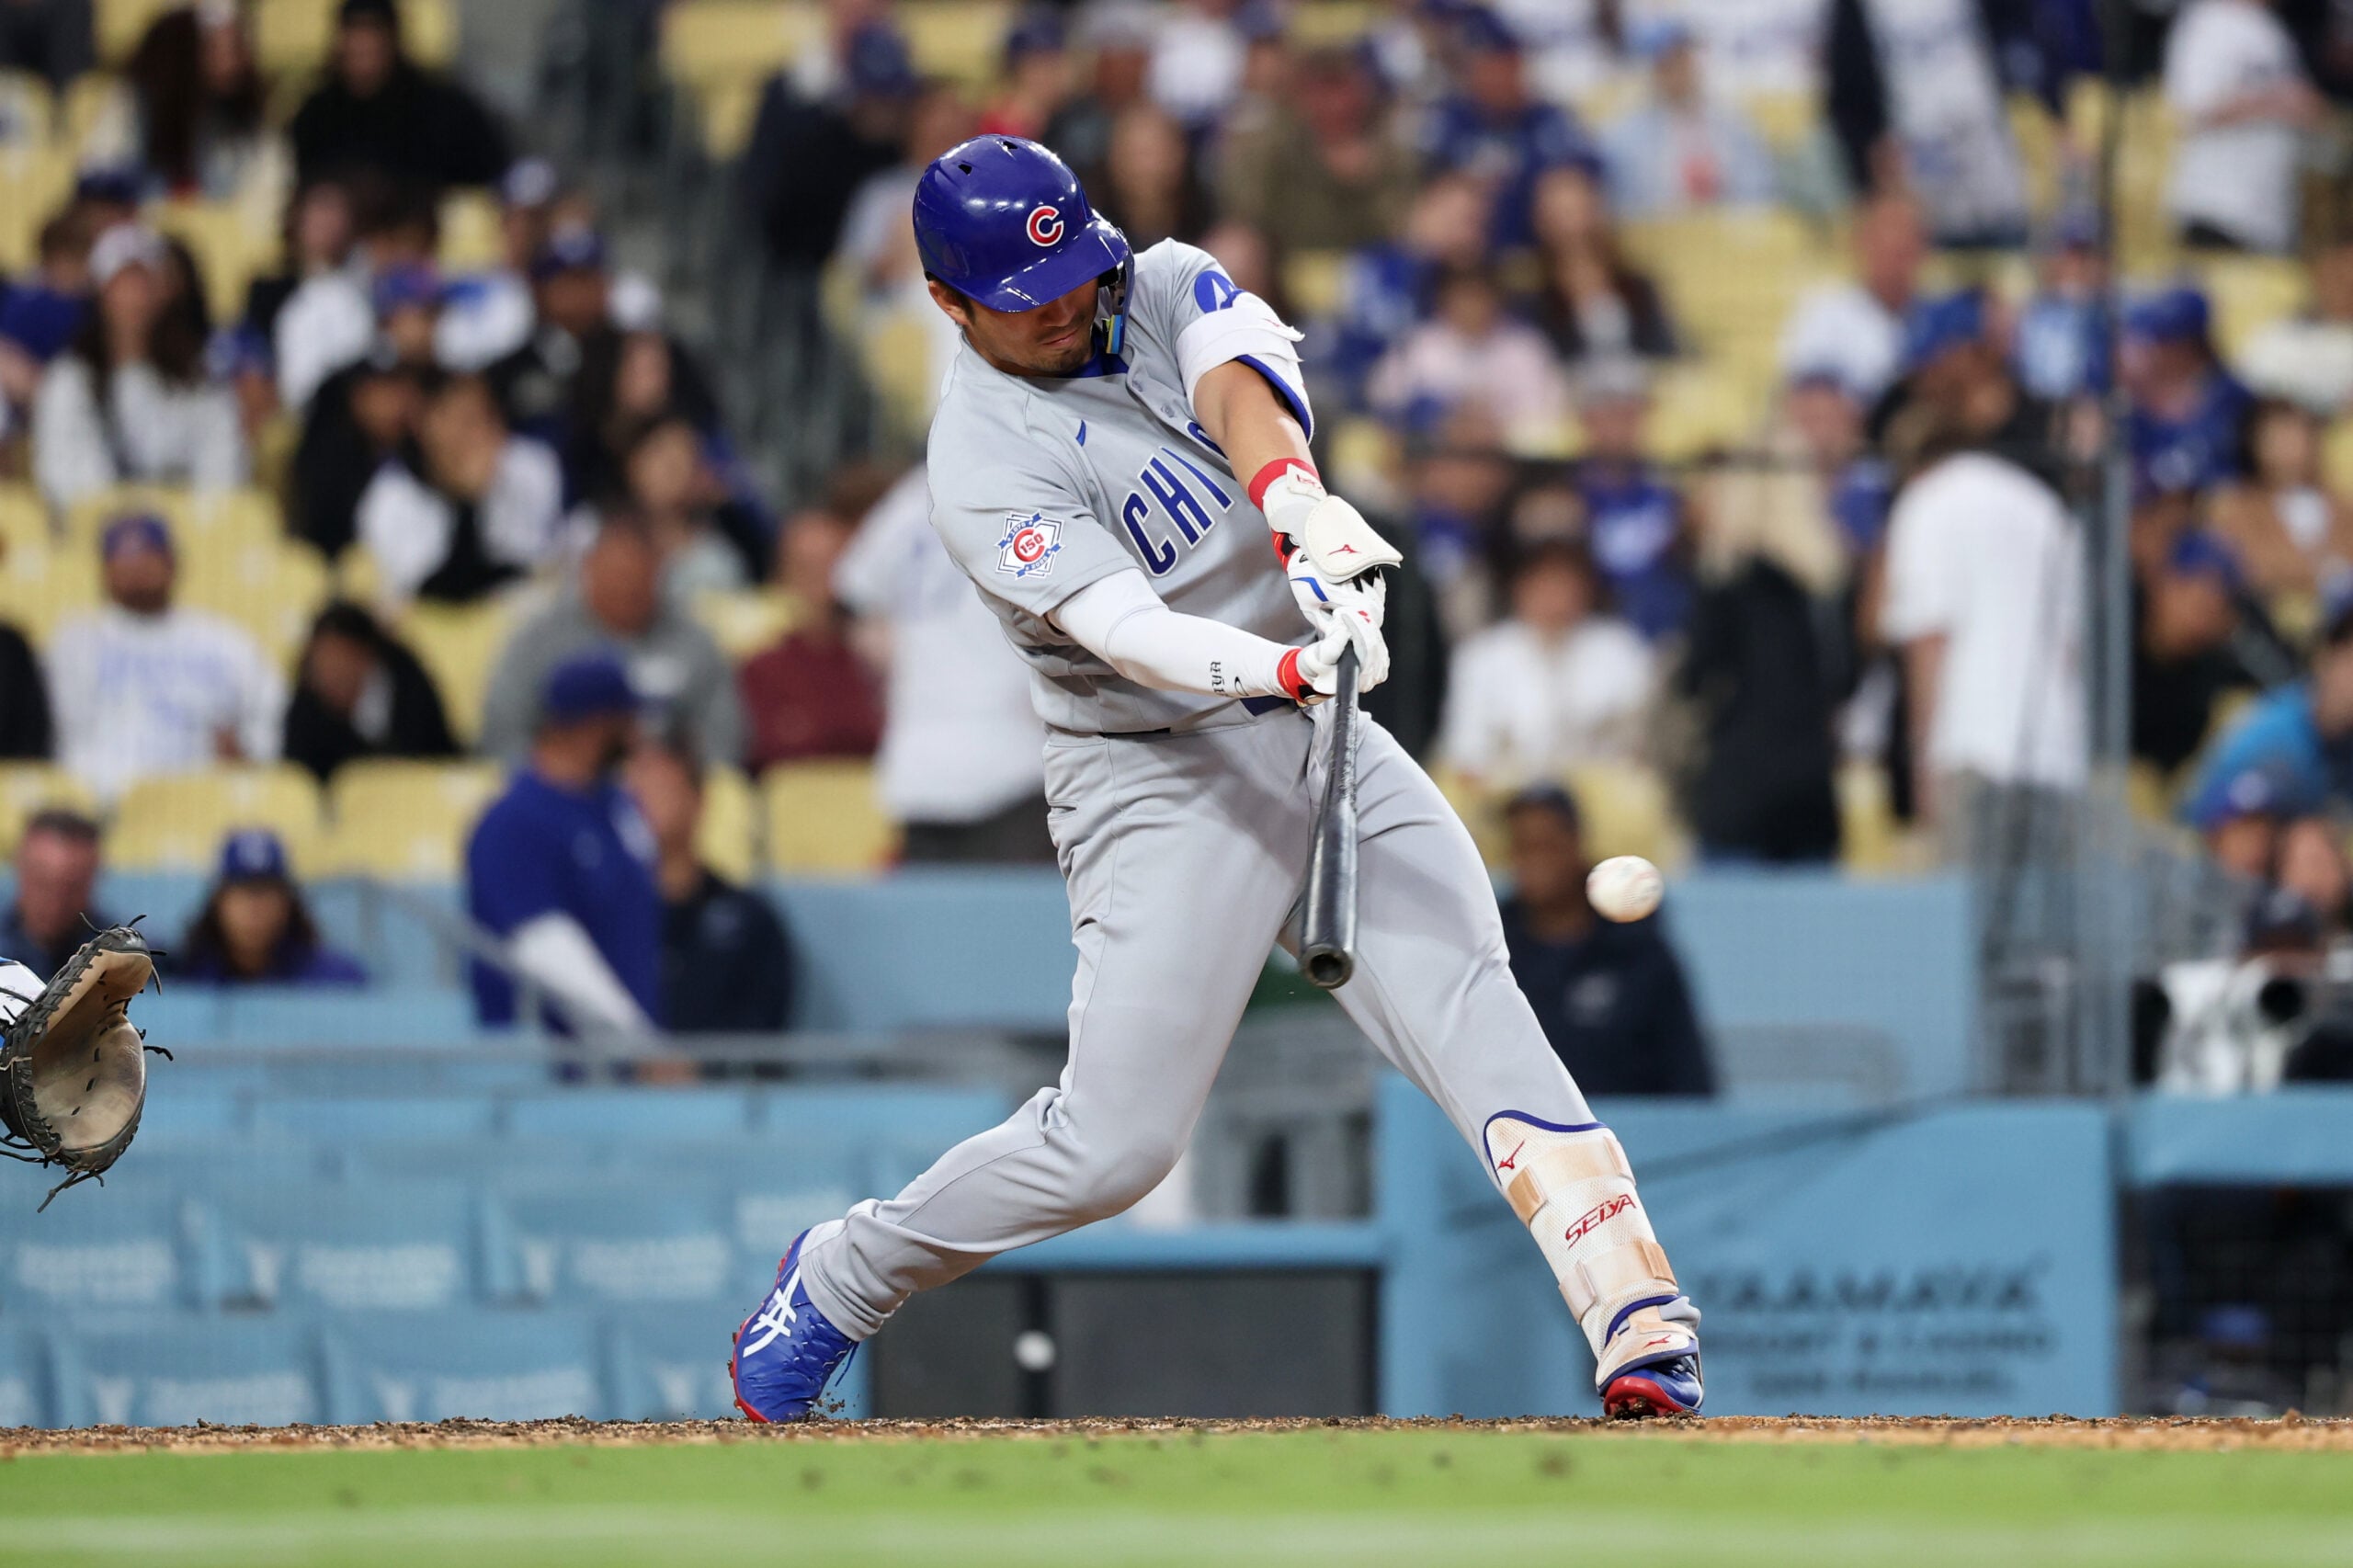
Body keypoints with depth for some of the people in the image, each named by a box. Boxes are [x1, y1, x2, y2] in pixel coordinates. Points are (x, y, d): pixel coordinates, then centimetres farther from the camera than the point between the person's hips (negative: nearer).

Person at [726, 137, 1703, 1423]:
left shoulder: (1166, 289, 5)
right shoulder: (984, 461, -13)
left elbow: (1243, 387, -18)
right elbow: (1125, 630, -27)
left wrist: (1297, 501, -40)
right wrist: (1283, 671, -45)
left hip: (1325, 739, 5)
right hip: (1163, 777, -5)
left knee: (1468, 1007, -16)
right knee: (1114, 1145, -7)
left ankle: (1638, 1322, -26)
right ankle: (839, 1279, 17)